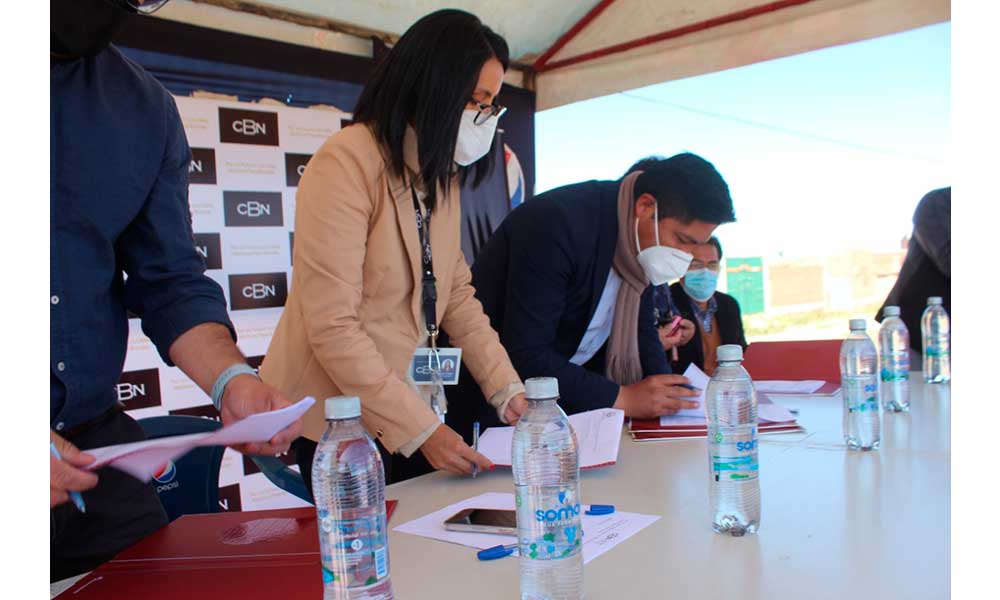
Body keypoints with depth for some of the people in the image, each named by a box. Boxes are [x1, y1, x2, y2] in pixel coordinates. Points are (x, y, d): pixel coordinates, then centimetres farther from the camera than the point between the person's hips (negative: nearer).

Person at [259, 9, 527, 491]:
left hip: (414, 406, 8)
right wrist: (419, 428, -23)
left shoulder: (441, 173, 7)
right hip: (340, 419, -7)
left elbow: (457, 294, 5)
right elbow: (332, 328, -23)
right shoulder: (346, 162, -20)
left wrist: (507, 390, -3)